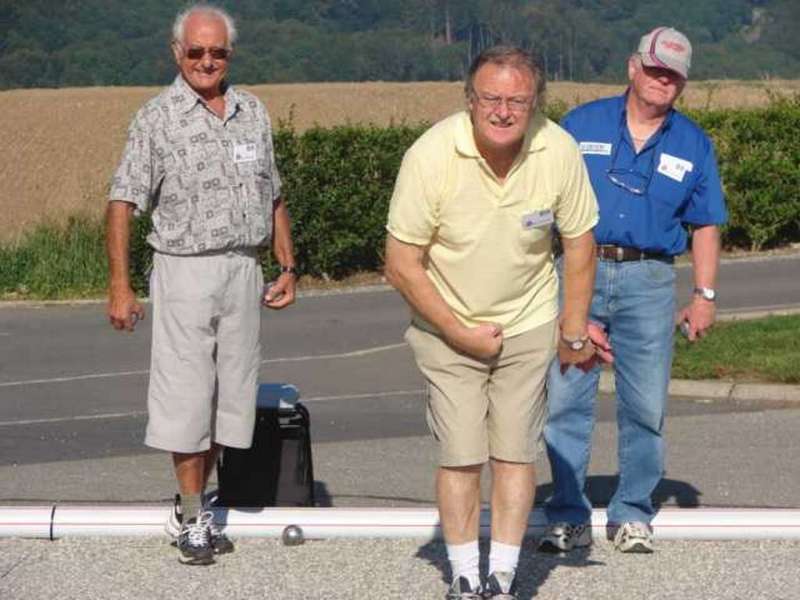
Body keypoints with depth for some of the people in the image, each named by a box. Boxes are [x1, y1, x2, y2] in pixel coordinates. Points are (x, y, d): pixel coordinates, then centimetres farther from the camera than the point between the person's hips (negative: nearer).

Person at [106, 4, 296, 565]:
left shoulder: (253, 112, 10)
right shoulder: (157, 118, -4)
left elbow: (273, 197, 17)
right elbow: (124, 202, -7)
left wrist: (288, 267, 12)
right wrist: (120, 286, -12)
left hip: (245, 270, 5)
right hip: (186, 270, -5)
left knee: (230, 395, 7)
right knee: (188, 396, -3)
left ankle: (193, 506, 19)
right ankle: (191, 518, 7)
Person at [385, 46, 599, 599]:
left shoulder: (559, 151, -17)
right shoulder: (431, 155, -23)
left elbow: (579, 242, 0)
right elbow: (402, 264, -16)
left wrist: (574, 332, 6)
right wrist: (460, 333, -13)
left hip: (528, 324, 2)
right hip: (447, 326, -2)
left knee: (517, 452, 2)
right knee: (460, 455, -4)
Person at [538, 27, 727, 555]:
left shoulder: (693, 145, 11)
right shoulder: (583, 125, 7)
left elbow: (705, 225, 13)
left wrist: (705, 295, 6)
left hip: (649, 280, 1)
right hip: (579, 273, -1)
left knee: (646, 407, 2)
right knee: (564, 398, -2)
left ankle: (633, 515, 15)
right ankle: (570, 517, 8)